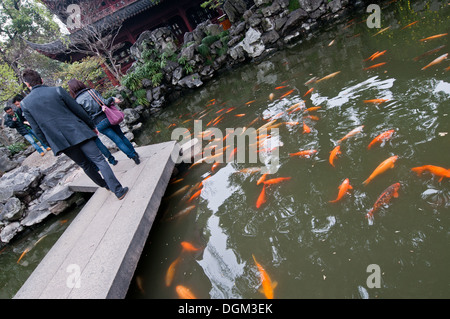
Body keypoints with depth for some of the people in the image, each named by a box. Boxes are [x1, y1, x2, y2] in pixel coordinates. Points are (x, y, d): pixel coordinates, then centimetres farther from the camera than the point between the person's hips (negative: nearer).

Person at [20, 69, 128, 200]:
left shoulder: (25, 103, 5)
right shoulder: (57, 90, -1)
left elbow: (38, 130, 7)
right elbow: (79, 110, 0)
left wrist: (51, 144, 20)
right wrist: (92, 126, 11)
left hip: (59, 142, 3)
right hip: (77, 132, -3)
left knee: (86, 165, 19)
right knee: (99, 160, -1)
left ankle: (105, 185, 33)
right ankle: (118, 190, -5)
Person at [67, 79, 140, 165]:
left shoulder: (77, 102, -6)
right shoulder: (92, 91, -2)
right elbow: (104, 102, -7)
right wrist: (113, 99, 10)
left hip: (99, 124, -2)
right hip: (107, 117, 2)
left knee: (118, 140, 6)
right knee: (121, 136, 18)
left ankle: (133, 156, 7)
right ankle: (135, 153, 27)